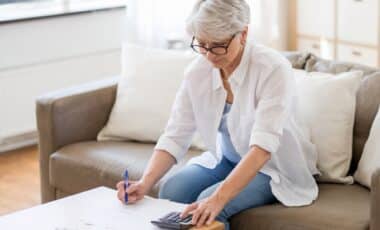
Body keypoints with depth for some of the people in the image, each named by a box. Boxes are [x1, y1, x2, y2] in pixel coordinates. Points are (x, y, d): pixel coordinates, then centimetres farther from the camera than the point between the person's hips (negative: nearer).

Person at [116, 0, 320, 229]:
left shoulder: (273, 69, -27)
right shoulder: (198, 71, -11)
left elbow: (262, 147, -36)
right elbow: (175, 137, -10)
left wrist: (219, 198, -47)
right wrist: (145, 183, -28)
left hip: (275, 166, -5)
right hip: (226, 159, 5)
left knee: (209, 205, -29)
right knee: (170, 191, -21)